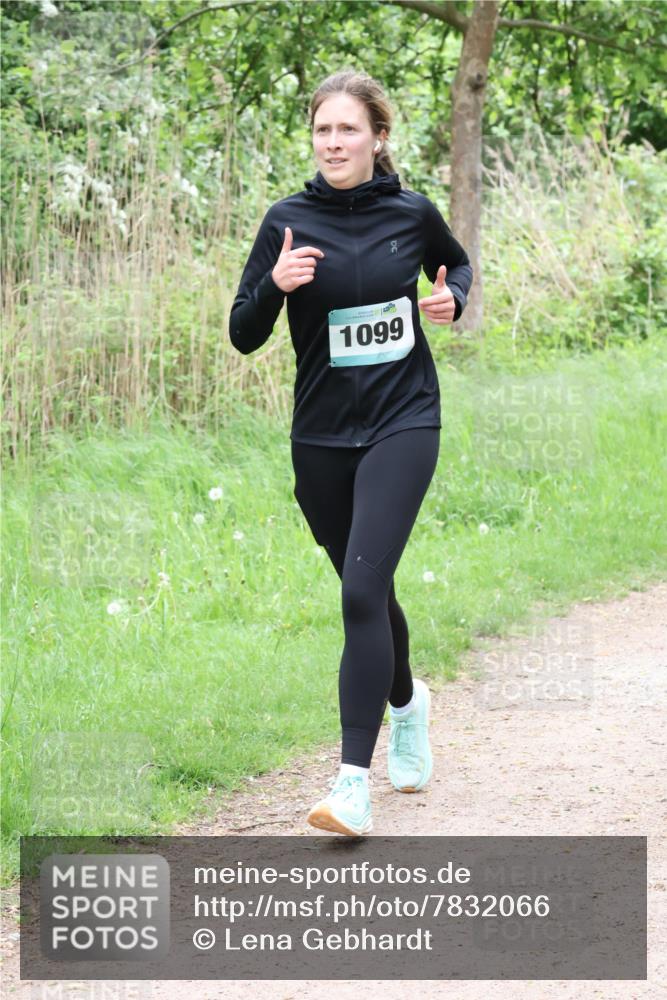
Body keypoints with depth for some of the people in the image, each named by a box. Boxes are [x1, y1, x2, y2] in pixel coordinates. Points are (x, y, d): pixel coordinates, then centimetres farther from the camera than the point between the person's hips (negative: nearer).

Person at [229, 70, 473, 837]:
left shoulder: (412, 213, -2)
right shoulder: (289, 222, -4)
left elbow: (457, 263, 20)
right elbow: (244, 336, -3)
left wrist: (452, 298, -2)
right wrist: (275, 285, -22)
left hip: (404, 422, -2)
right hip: (321, 435, 2)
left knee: (362, 587, -17)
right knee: (366, 591, 16)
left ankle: (354, 780, -18)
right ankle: (405, 703, 48)